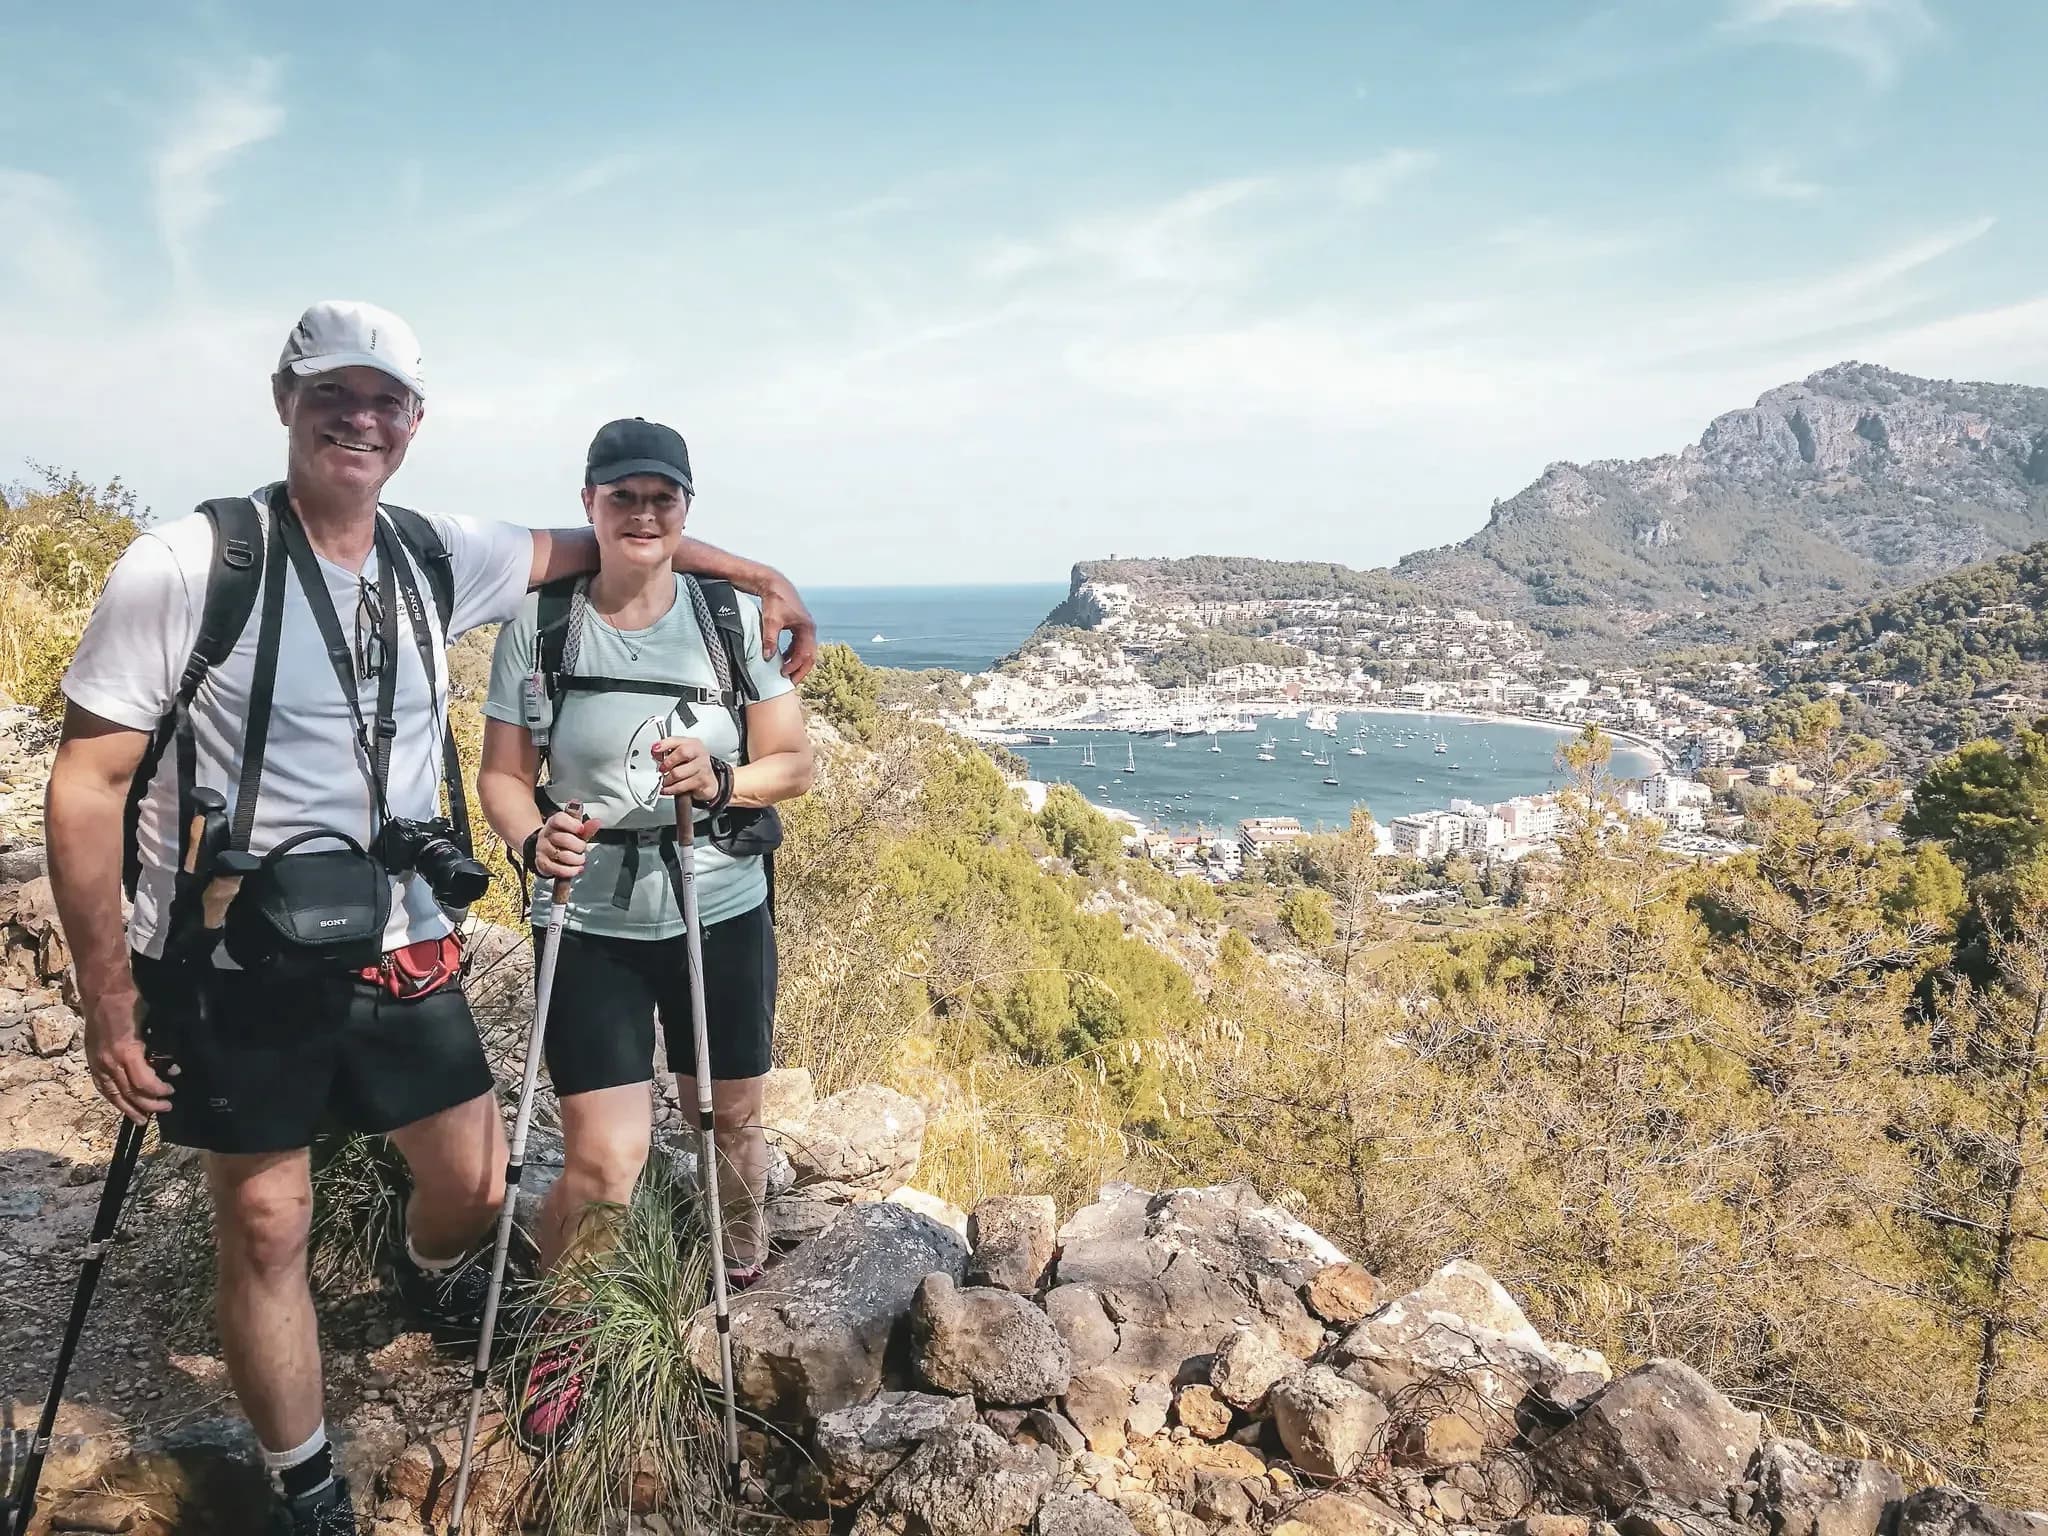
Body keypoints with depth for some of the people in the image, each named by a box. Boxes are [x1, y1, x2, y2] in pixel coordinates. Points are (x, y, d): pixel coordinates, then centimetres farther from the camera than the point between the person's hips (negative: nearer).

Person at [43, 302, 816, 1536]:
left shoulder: (438, 559, 0)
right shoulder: (186, 566, -15)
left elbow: (587, 545, 16)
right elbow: (87, 786, -12)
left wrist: (755, 573, 14)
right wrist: (110, 1004, -11)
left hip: (401, 952, 4)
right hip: (237, 970, -4)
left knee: (476, 1184, 13)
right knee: (266, 1228, 8)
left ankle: (436, 1284, 51)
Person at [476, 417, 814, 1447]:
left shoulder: (735, 617, -3)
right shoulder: (537, 624, -6)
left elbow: (795, 763, -1)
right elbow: (502, 773, -2)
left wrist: (722, 781, -21)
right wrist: (533, 838, -23)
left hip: (722, 912, 2)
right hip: (592, 925, -2)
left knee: (731, 1121, 17)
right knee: (604, 1162, -7)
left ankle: (744, 1273, 49)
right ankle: (557, 1333, 24)